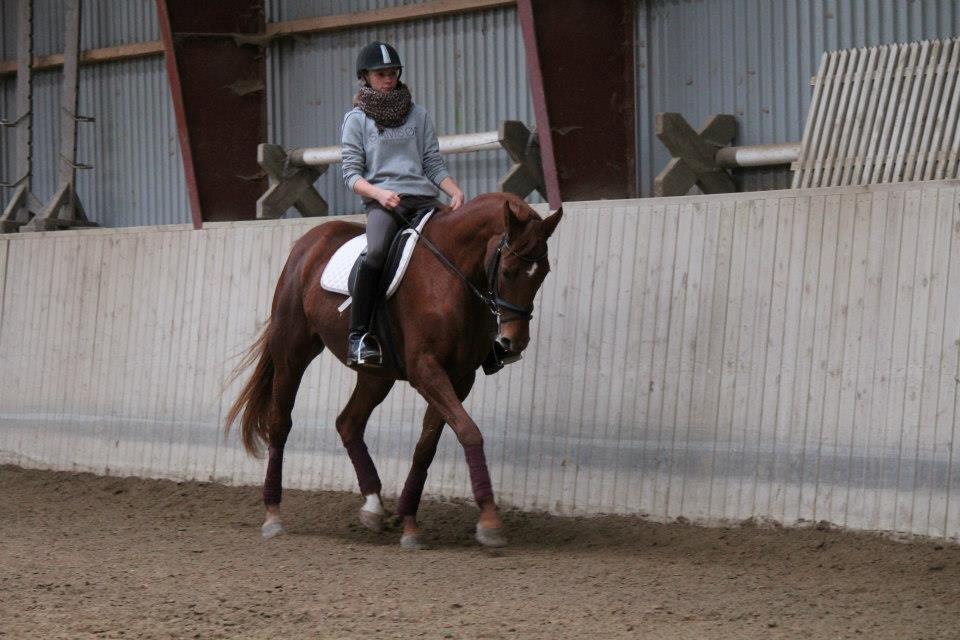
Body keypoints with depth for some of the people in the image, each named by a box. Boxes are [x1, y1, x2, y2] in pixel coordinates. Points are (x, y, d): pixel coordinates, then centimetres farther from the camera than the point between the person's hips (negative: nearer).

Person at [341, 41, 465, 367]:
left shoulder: (417, 114, 19)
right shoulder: (356, 119, 10)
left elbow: (434, 163, 16)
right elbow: (351, 173, 4)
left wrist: (455, 191, -3)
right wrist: (378, 193, -16)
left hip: (423, 198, 4)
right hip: (382, 202, -4)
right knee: (376, 253, -34)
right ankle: (358, 336, -31)